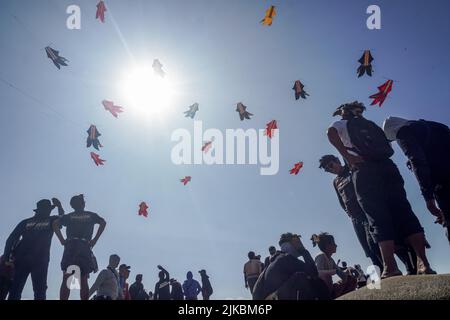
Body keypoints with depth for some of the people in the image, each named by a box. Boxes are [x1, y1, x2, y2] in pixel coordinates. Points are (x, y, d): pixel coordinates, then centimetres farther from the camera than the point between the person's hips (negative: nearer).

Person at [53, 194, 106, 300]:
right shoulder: (91, 215, 16)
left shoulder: (68, 216, 17)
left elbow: (55, 224, 1)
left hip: (71, 246, 0)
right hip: (85, 247, 0)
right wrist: (94, 240, 0)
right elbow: (103, 222, -1)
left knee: (66, 280, -4)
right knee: (83, 281, 2)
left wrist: (62, 240, 1)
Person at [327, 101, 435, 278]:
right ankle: (423, 263, -9)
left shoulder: (342, 125, 16)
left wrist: (347, 157, -9)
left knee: (379, 220, -8)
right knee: (405, 214, -1)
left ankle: (390, 267, -17)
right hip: (387, 167, 4)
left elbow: (331, 132, -8)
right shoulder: (370, 125, 31)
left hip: (364, 172, -4)